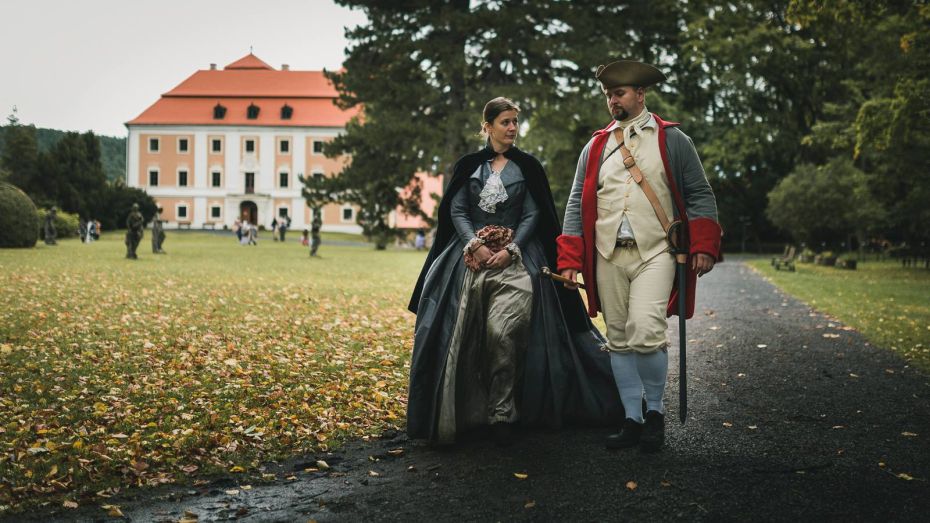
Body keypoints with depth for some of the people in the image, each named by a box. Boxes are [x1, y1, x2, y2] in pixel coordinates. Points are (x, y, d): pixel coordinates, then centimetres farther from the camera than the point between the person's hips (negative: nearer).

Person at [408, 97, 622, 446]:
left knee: (503, 332, -18)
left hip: (515, 258, -2)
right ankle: (466, 410, 8)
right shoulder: (468, 165, 12)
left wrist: (510, 249, -10)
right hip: (472, 256, 2)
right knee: (463, 335, -5)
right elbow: (456, 211, 5)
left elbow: (533, 215, 4)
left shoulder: (527, 166, 10)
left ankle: (502, 414, -10)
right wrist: (475, 245, -11)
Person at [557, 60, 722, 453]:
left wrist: (703, 247, -5)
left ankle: (655, 410, 1)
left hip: (654, 253, -4)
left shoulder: (672, 140, 7)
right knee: (619, 341, 5)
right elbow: (577, 204, 13)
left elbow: (700, 195, 7)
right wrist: (569, 260, 4)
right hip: (607, 255, 4)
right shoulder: (595, 147, 15)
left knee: (645, 334, -19)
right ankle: (632, 420, 14)